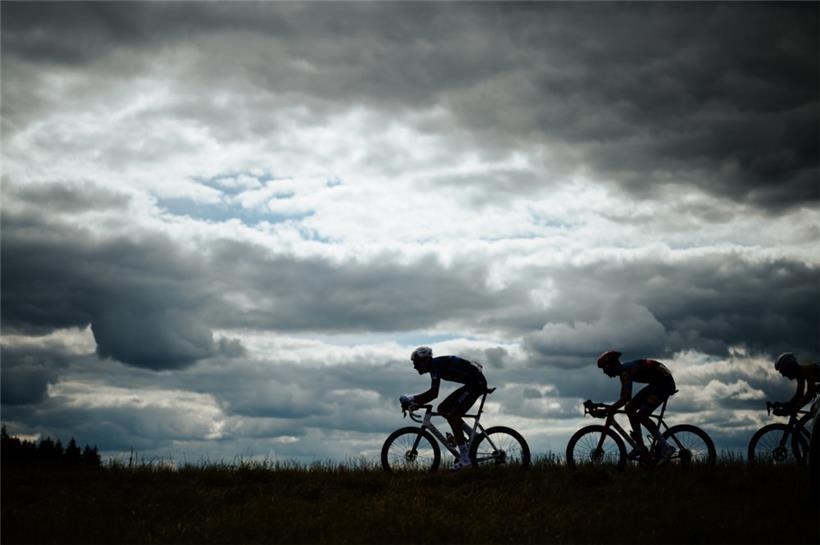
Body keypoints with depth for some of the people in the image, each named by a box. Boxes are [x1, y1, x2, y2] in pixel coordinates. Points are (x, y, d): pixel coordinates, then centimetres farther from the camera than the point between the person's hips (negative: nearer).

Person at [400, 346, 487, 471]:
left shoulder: (436, 365, -17)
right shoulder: (435, 366, 13)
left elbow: (433, 393, -27)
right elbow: (432, 393, 19)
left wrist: (411, 399, -22)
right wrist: (414, 402, 9)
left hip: (477, 382, -10)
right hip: (472, 384, 10)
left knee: (452, 416, -16)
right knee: (442, 409, 8)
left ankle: (464, 458, -15)